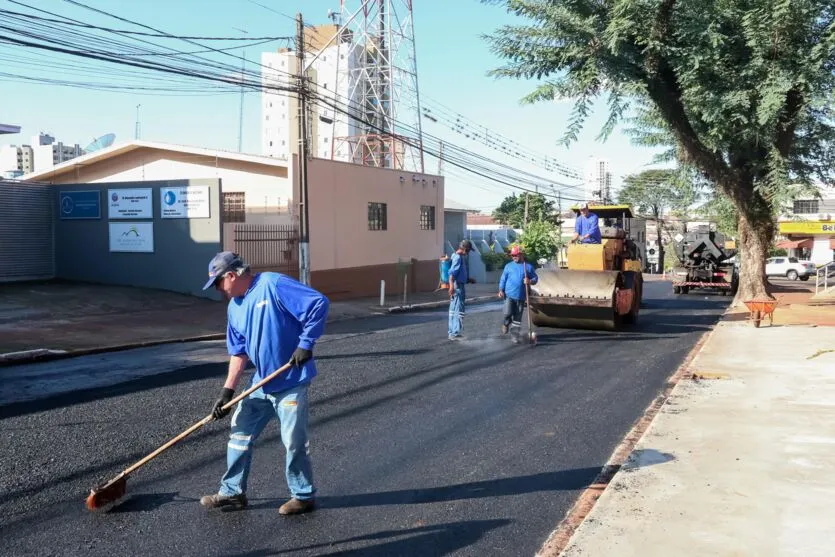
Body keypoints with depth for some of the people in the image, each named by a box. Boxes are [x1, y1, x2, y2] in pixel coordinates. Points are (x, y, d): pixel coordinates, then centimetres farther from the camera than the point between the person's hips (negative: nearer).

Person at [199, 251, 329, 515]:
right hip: (261, 384, 8)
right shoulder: (234, 308, 9)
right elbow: (239, 353, 12)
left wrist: (306, 343, -22)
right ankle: (233, 492, 27)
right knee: (240, 434, 12)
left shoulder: (273, 285, -17)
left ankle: (303, 496, 19)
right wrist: (227, 391, 4)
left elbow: (319, 303, -22)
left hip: (291, 382, -8)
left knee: (294, 441, 1)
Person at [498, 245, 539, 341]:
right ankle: (506, 324, 20)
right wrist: (501, 290, -4)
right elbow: (503, 279, 7)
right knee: (507, 313, -12)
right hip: (509, 295, 0)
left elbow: (535, 278, 8)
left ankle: (515, 334, 14)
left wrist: (530, 281, -14)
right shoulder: (508, 266, 7)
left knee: (518, 317, 4)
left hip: (521, 296, 1)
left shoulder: (529, 267, 6)